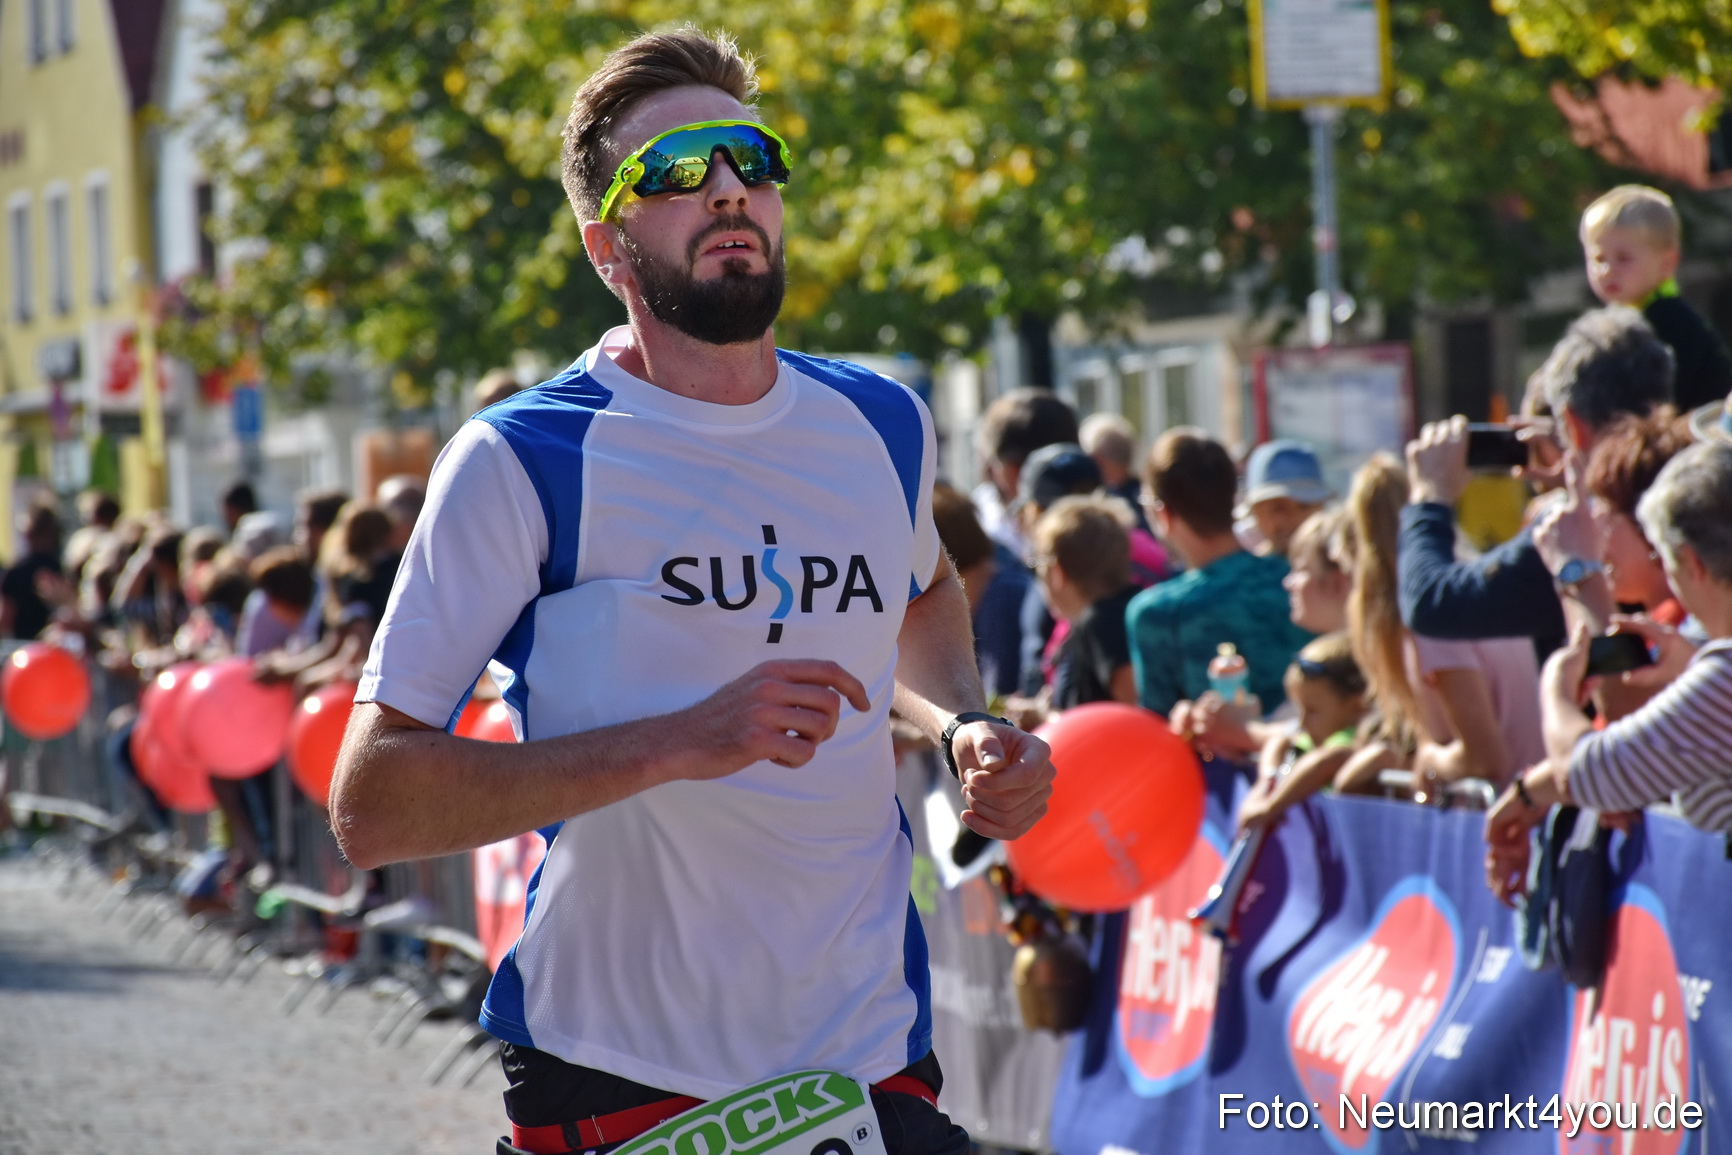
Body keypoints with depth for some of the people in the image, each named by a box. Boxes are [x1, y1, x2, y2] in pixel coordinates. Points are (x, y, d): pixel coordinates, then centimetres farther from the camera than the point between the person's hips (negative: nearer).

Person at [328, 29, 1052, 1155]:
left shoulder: (883, 425, 6)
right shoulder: (524, 460, -10)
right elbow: (370, 805, -15)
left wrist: (963, 726, 9)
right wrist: (680, 742, -24)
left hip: (878, 1061, 4)